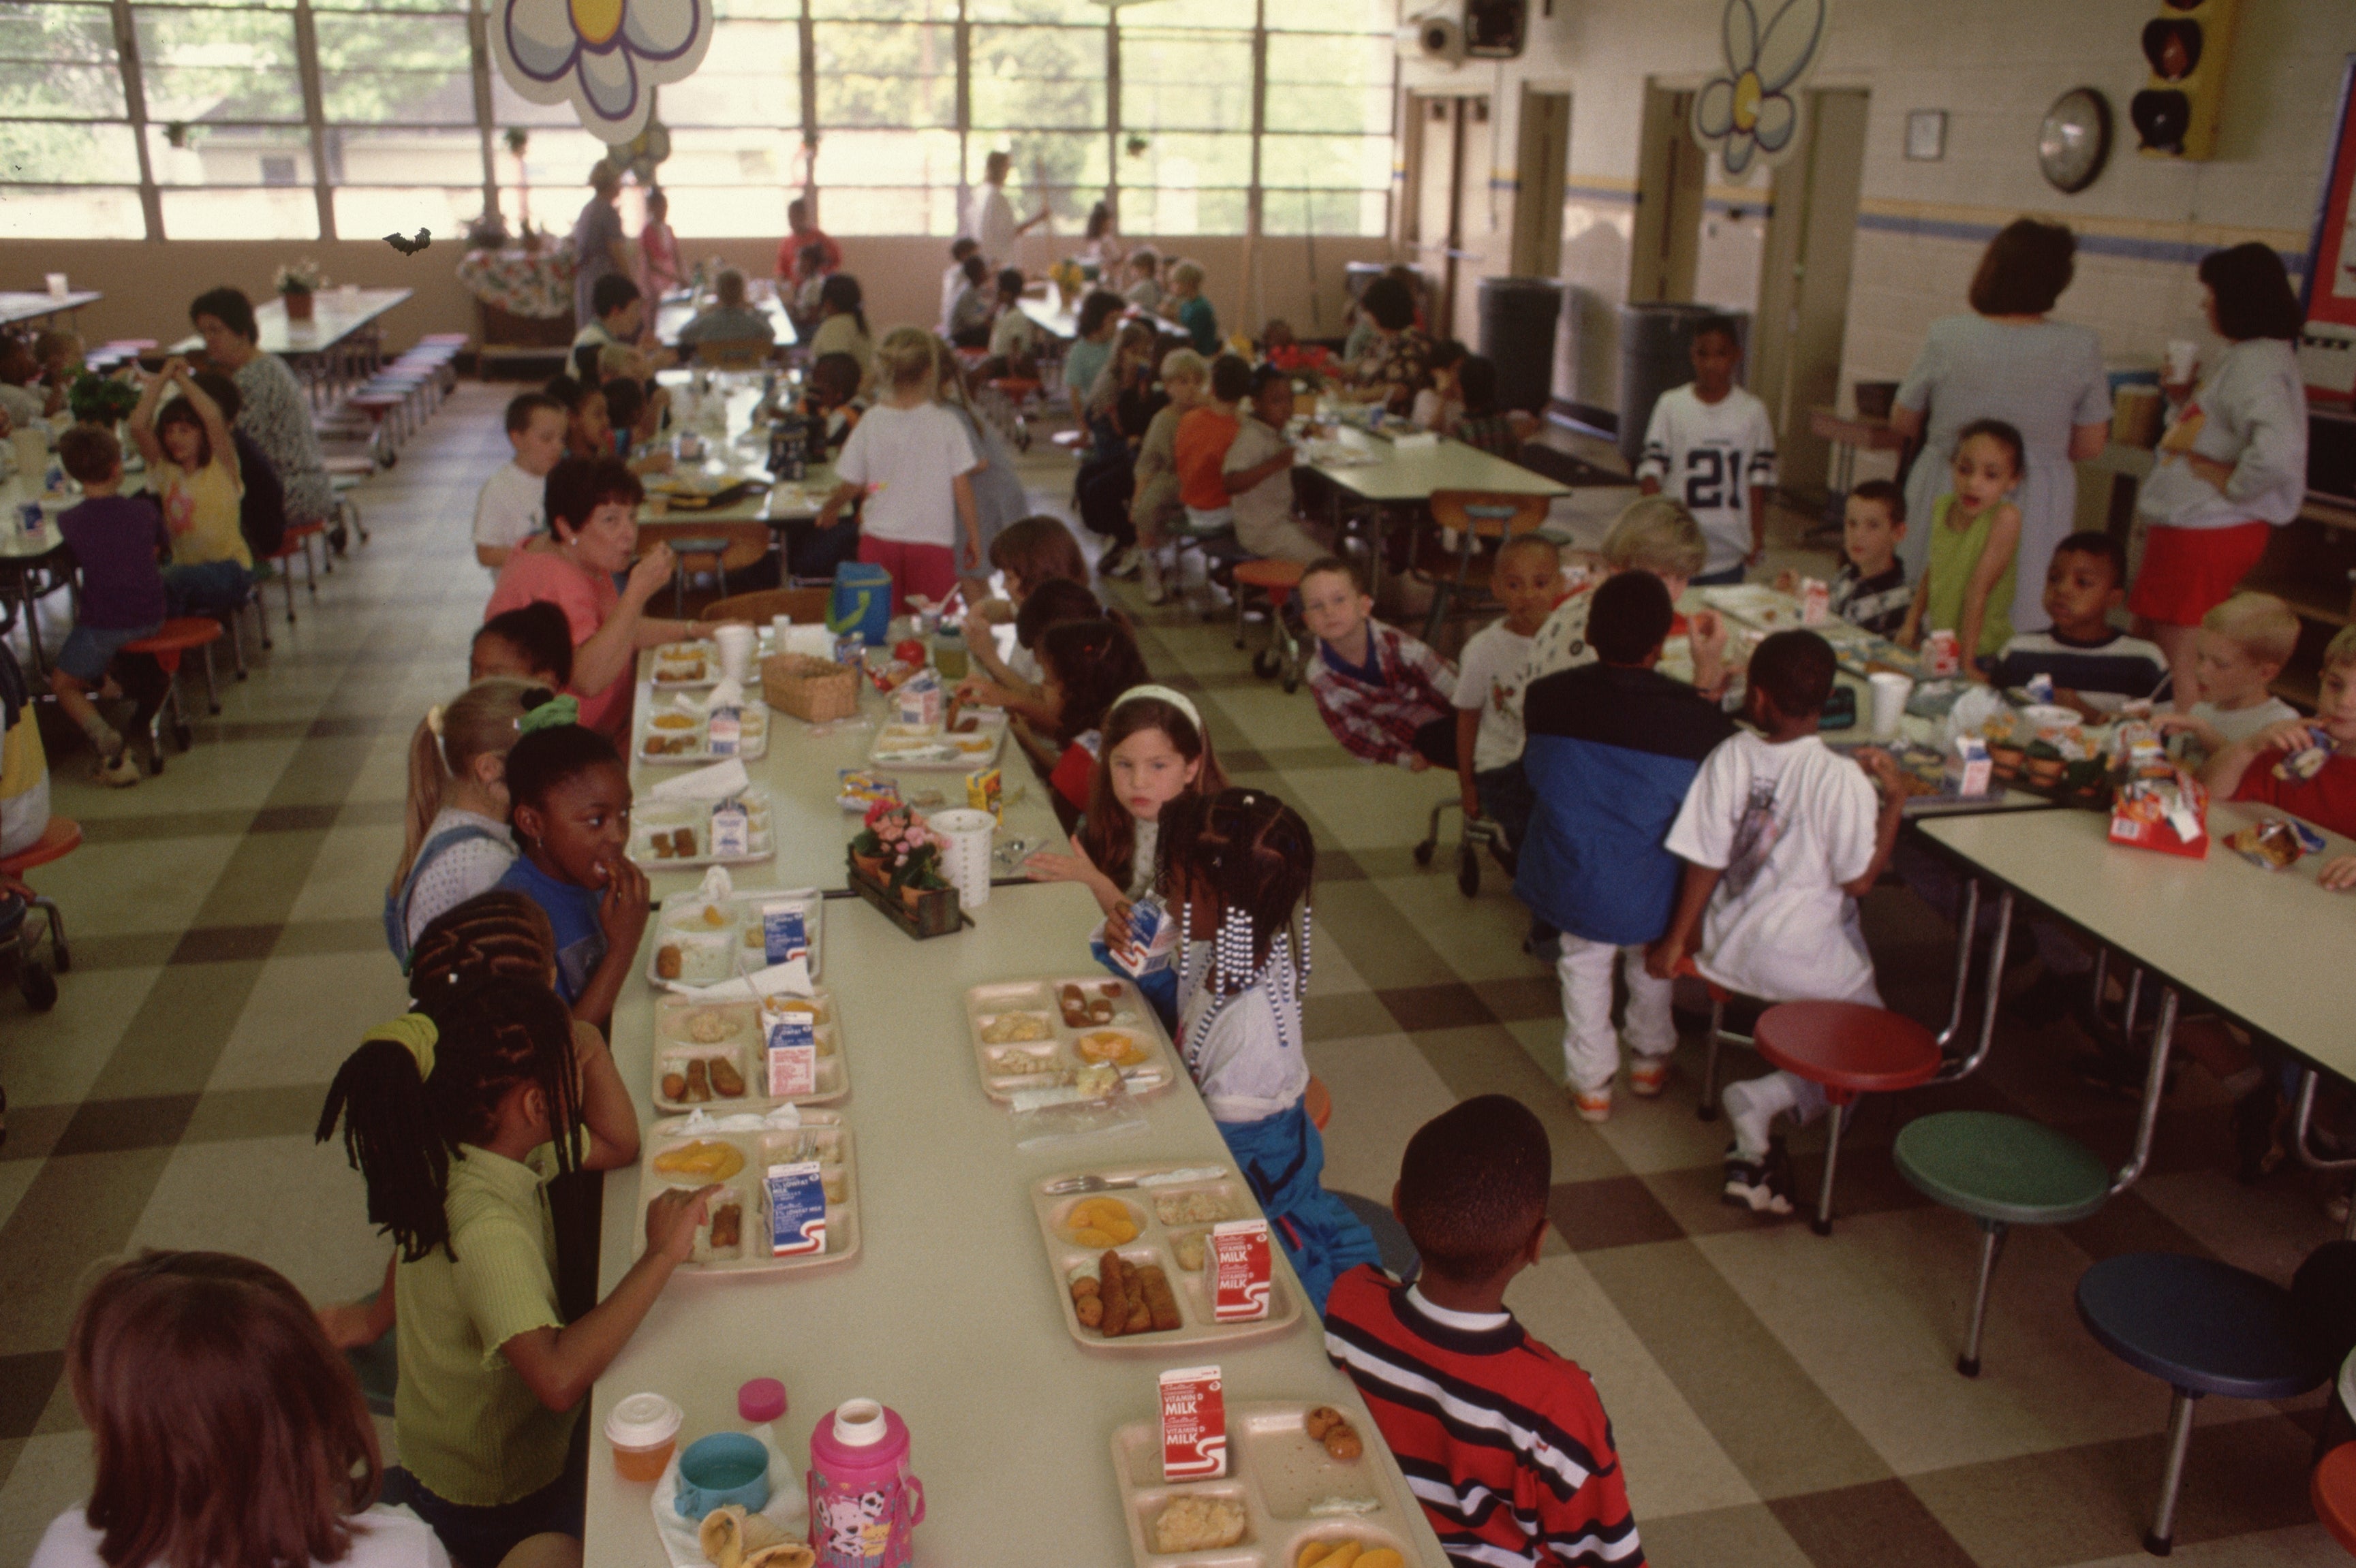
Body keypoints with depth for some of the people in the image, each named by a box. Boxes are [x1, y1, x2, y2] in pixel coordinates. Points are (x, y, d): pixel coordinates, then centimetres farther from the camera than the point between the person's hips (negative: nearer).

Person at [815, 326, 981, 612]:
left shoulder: (871, 422, -3)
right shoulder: (946, 423, -7)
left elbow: (849, 486, 2)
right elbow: (962, 486, -5)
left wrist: (830, 509, 23)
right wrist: (974, 536, 7)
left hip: (879, 540, 2)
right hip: (933, 541, -2)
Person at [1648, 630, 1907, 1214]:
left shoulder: (1730, 755, -8)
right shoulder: (1842, 778, -18)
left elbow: (1705, 860, -5)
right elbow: (1858, 880, -11)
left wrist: (1678, 940, 6)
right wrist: (1895, 800, -5)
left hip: (1727, 952, 4)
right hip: (1806, 963, -4)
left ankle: (1754, 1150, 10)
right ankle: (1764, 1099, -8)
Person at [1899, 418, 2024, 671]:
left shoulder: (2006, 517, -15)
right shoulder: (1941, 508, 2)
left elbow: (1978, 590, -17)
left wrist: (1966, 662, -15)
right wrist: (1911, 625, 10)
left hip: (1983, 655, -6)